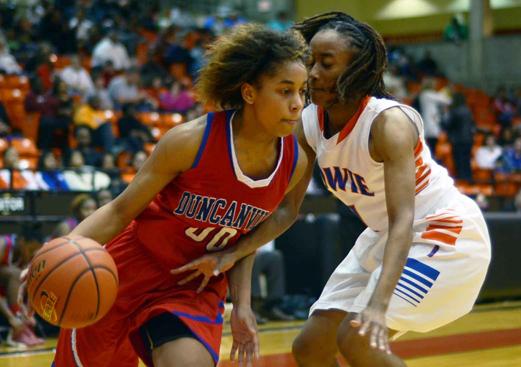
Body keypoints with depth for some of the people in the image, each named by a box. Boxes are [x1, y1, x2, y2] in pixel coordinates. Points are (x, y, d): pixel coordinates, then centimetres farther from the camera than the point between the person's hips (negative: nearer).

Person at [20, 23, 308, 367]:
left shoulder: (295, 163, -10)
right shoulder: (192, 141, -23)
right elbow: (121, 211, -15)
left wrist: (241, 305, -5)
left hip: (197, 289, 3)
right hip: (129, 272, -2)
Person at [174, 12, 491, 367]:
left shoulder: (389, 122, -28)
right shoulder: (308, 124, -7)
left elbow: (402, 220, -36)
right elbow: (287, 209, -2)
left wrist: (378, 304, -49)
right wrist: (233, 254, -18)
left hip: (447, 234, -8)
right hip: (383, 238, 8)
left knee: (357, 339, -23)